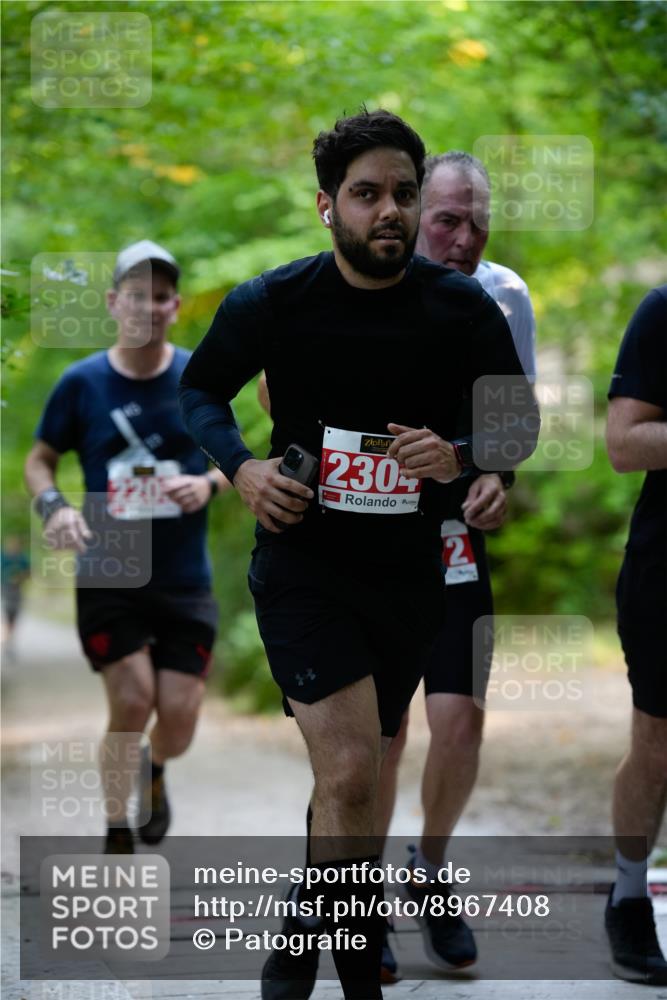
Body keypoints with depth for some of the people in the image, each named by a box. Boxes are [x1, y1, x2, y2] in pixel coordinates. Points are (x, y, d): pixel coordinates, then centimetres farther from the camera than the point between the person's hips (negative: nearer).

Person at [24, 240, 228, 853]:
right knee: (132, 703, -11)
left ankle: (155, 773, 37)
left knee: (178, 717, -2)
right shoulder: (82, 383, -3)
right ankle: (117, 834, 13)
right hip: (107, 577, -1)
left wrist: (209, 484, -13)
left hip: (185, 580, 1)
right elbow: (40, 459, 8)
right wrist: (54, 505, -12)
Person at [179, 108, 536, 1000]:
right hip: (302, 565, -3)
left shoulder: (463, 308, -5)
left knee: (358, 772, 18)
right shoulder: (272, 302, -8)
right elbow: (201, 386, 9)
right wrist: (241, 467, -10)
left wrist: (458, 458, -18)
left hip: (409, 572, 3)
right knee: (349, 772, -19)